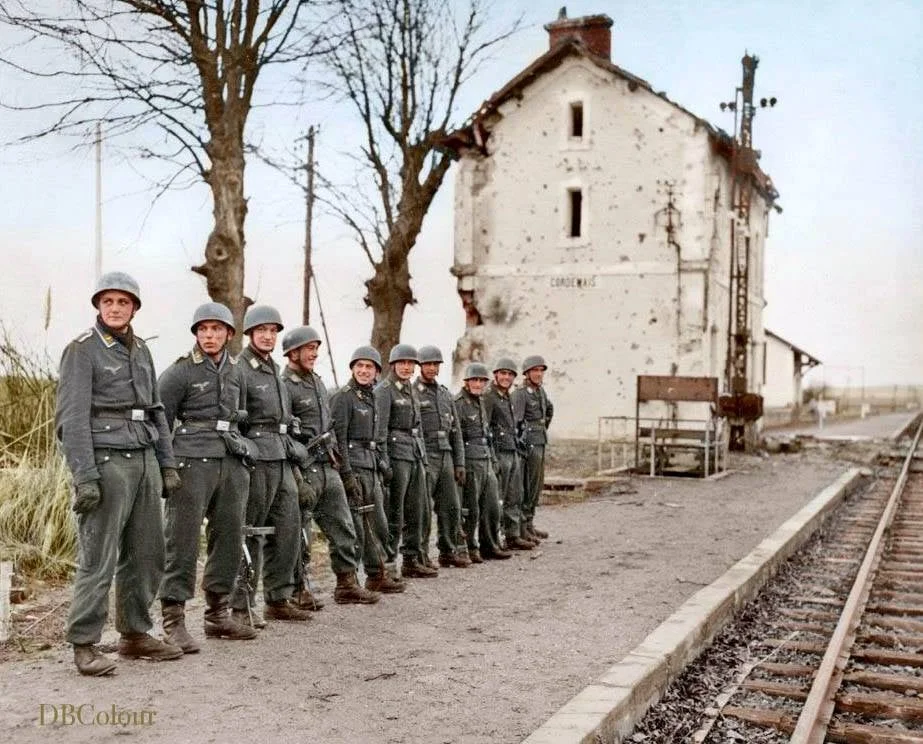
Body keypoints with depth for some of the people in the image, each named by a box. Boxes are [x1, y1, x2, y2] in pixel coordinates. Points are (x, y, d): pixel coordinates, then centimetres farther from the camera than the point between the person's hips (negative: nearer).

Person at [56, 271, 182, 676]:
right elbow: (72, 418, -11)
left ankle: (135, 634, 21)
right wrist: (84, 478, -17)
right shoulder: (82, 350, -4)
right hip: (106, 461, -7)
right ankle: (84, 645, 3)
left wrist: (167, 464, 13)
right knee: (98, 559, -6)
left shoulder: (141, 351, 16)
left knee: (147, 555, 9)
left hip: (144, 460, 7)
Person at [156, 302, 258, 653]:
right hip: (193, 462, -6)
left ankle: (218, 614, 22)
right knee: (182, 541, -6)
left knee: (229, 538, 10)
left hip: (232, 462, 6)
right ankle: (173, 620, -1)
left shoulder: (236, 372, 15)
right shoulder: (179, 371, -2)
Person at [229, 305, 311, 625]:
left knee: (287, 530, 9)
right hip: (255, 457, -8)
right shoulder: (238, 369, -7)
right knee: (250, 535, -2)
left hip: (281, 458, 8)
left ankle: (279, 599, 18)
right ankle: (241, 605, 6)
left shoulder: (275, 370, 19)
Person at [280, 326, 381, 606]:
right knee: (299, 534, 1)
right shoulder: (283, 386, -12)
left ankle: (347, 584, 17)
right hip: (302, 469, -8)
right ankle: (299, 590, 11)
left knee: (343, 527, 10)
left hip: (328, 467, 8)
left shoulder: (317, 381, 16)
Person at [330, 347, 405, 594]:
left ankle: (378, 575, 25)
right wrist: (347, 475, -21)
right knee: (355, 526, -7)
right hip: (353, 465, -9)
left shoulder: (369, 397, 16)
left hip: (370, 465, 9)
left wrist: (379, 466, 20)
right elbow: (338, 438, -16)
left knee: (378, 524, 14)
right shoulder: (343, 397, -10)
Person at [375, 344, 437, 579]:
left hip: (415, 454, 8)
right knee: (394, 513, -6)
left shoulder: (411, 390, 18)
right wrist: (383, 461, -19)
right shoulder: (383, 390, -8)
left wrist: (423, 457, 20)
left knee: (416, 511, 10)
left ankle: (412, 560, 19)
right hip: (396, 453, -8)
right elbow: (379, 428, -14)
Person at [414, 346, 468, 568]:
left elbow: (456, 431, 17)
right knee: (423, 509, -5)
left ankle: (449, 551, 21)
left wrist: (459, 463, 11)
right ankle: (420, 555, 3)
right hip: (424, 458, -6)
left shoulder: (445, 393, 15)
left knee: (451, 507, 9)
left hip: (446, 456, 7)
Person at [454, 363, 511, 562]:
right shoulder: (458, 403, -10)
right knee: (471, 509, -1)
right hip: (469, 462, -8)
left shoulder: (480, 402, 17)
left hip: (486, 461, 8)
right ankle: (469, 549, 9)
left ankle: (490, 546, 22)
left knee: (492, 506, 11)